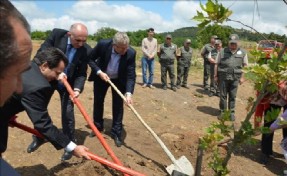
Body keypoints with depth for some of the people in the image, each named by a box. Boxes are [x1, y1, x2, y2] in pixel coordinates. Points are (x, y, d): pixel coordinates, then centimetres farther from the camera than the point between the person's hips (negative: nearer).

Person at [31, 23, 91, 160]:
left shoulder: (86, 50, -20)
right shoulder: (57, 34, -21)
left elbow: (82, 74, -15)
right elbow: (42, 52, -19)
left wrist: (77, 88, -33)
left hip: (68, 83, -1)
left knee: (67, 113, -3)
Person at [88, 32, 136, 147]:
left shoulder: (131, 53, -30)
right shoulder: (103, 44, -30)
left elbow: (131, 75, -27)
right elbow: (90, 59, -13)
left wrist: (128, 93, -39)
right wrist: (99, 72, -26)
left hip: (119, 80, -1)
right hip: (101, 76, 1)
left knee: (118, 105, -1)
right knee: (98, 102, 13)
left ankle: (116, 133, 14)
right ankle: (98, 127, 34)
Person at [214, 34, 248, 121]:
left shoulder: (243, 52, 6)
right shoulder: (222, 51, 4)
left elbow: (245, 66, 6)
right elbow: (216, 64, 5)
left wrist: (242, 77, -1)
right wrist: (215, 76, 1)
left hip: (235, 78, 0)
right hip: (223, 76, 0)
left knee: (233, 96, 7)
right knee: (223, 95, 5)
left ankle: (232, 112, 17)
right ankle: (222, 112, 17)